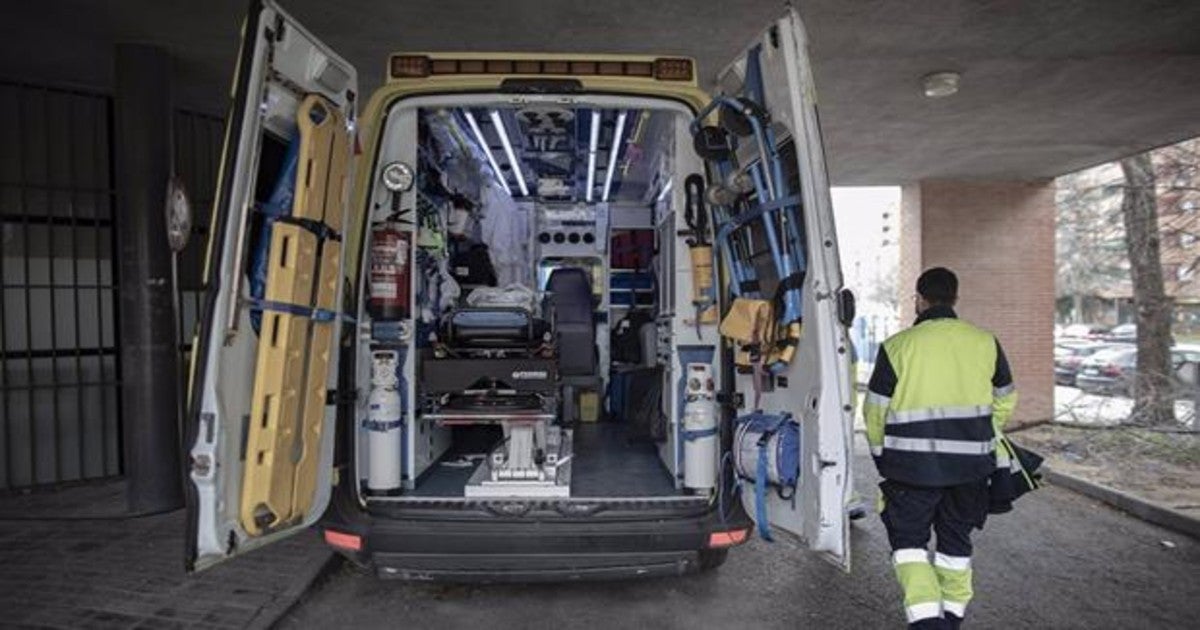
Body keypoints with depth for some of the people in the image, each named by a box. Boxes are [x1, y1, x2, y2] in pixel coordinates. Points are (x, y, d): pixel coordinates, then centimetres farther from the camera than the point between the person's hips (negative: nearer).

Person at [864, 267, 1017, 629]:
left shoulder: (897, 346, -9)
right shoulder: (985, 343, 3)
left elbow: (876, 410, -5)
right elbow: (1005, 401, 14)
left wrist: (881, 455, 12)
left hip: (913, 466, -4)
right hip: (969, 465, 4)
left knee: (908, 540, 10)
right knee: (955, 539, 21)